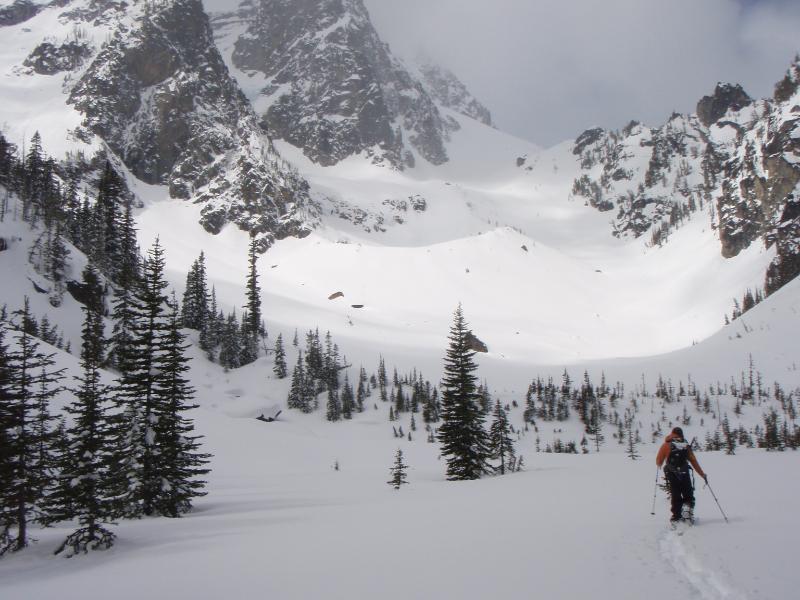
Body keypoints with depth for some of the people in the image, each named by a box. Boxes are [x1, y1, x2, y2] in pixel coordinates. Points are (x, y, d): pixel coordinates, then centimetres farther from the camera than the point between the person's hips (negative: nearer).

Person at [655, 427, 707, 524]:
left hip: (672, 475, -1)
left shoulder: (667, 445, 1)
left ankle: (677, 517, -1)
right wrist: (702, 474, 18)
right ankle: (688, 508, -11)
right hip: (685, 475, 1)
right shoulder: (686, 446, 7)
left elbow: (659, 461, 3)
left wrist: (660, 465, 26)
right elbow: (694, 461, 9)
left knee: (676, 497, 7)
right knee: (688, 496, 14)